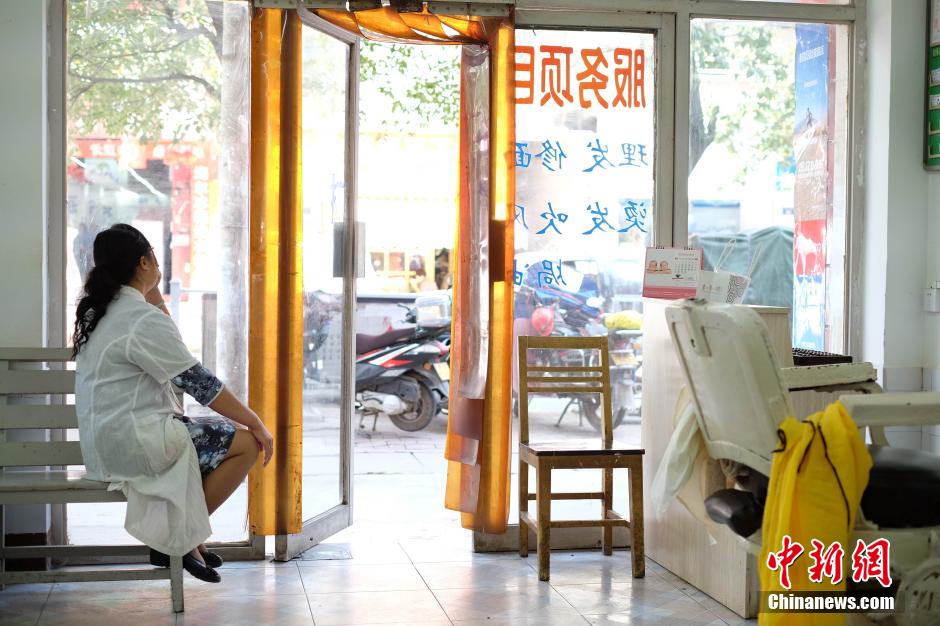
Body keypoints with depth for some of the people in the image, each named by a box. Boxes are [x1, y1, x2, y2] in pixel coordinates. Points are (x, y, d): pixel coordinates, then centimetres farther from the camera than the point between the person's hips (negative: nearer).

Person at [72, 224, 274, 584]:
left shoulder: (103, 311, 13)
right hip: (133, 442, -10)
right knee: (246, 443, -11)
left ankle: (179, 536, 15)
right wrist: (255, 422, -10)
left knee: (229, 431, 19)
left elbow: (169, 349, 28)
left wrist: (155, 297, 17)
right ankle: (181, 537, -3)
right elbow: (199, 382, -17)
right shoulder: (142, 318, -17)